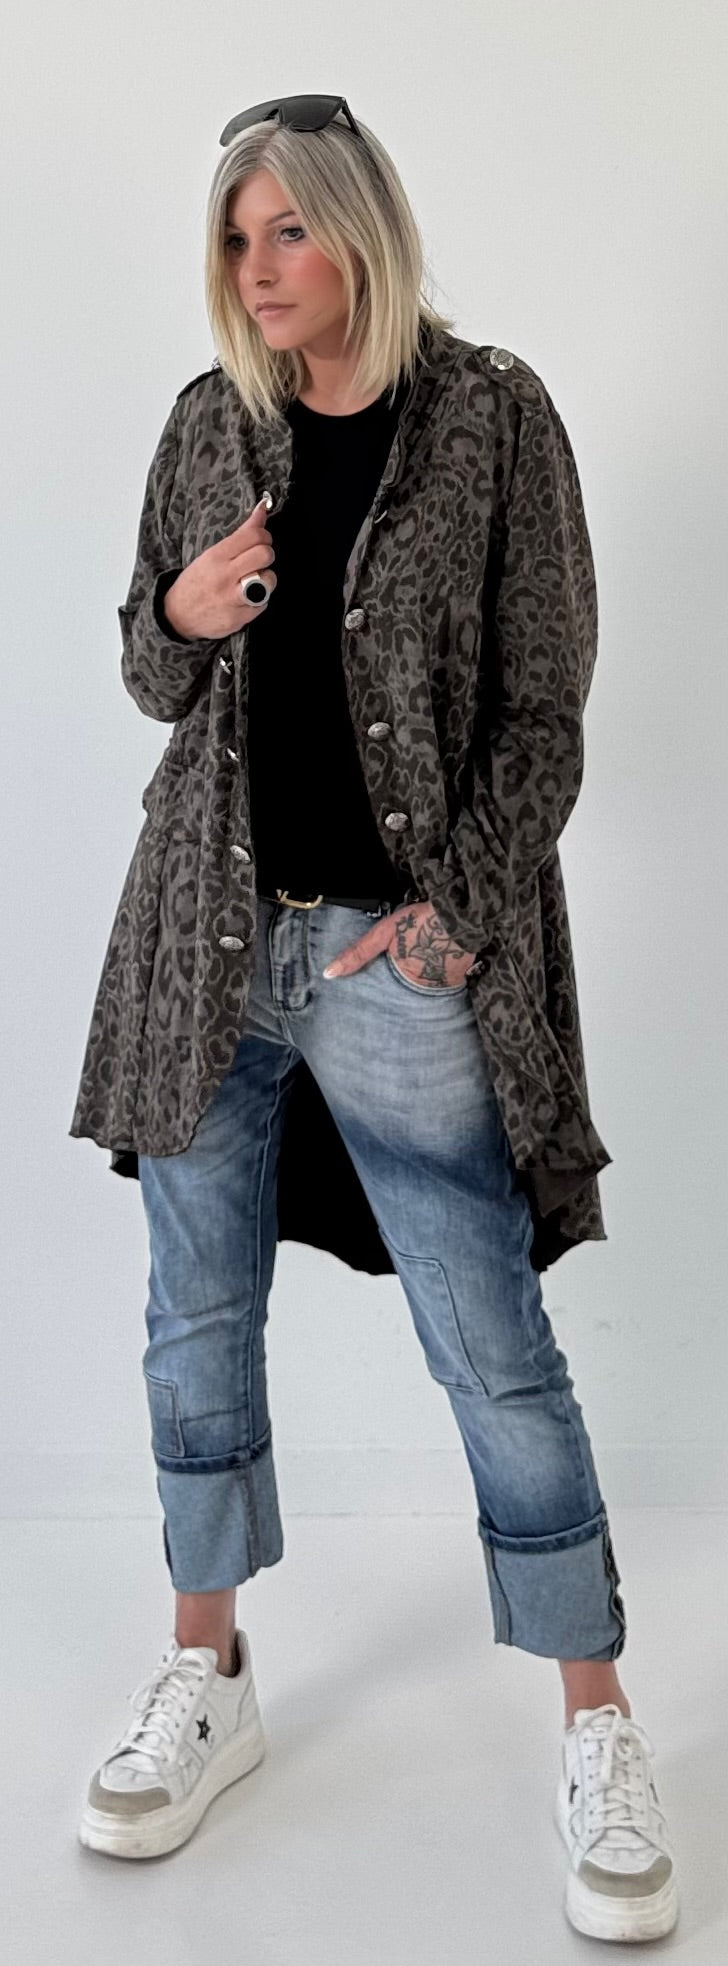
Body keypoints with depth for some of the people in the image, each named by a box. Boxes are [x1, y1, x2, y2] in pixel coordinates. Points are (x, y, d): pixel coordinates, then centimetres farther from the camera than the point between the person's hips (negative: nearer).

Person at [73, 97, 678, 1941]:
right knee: (198, 1311, 11)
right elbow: (155, 680, 14)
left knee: (492, 1344, -1)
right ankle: (209, 1672, 31)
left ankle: (597, 1721, 17)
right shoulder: (211, 422, 9)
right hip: (210, 935, 5)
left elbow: (543, 704, -3)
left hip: (394, 947, -4)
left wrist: (455, 914, -11)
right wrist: (180, 617, -8)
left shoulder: (490, 416, -3)